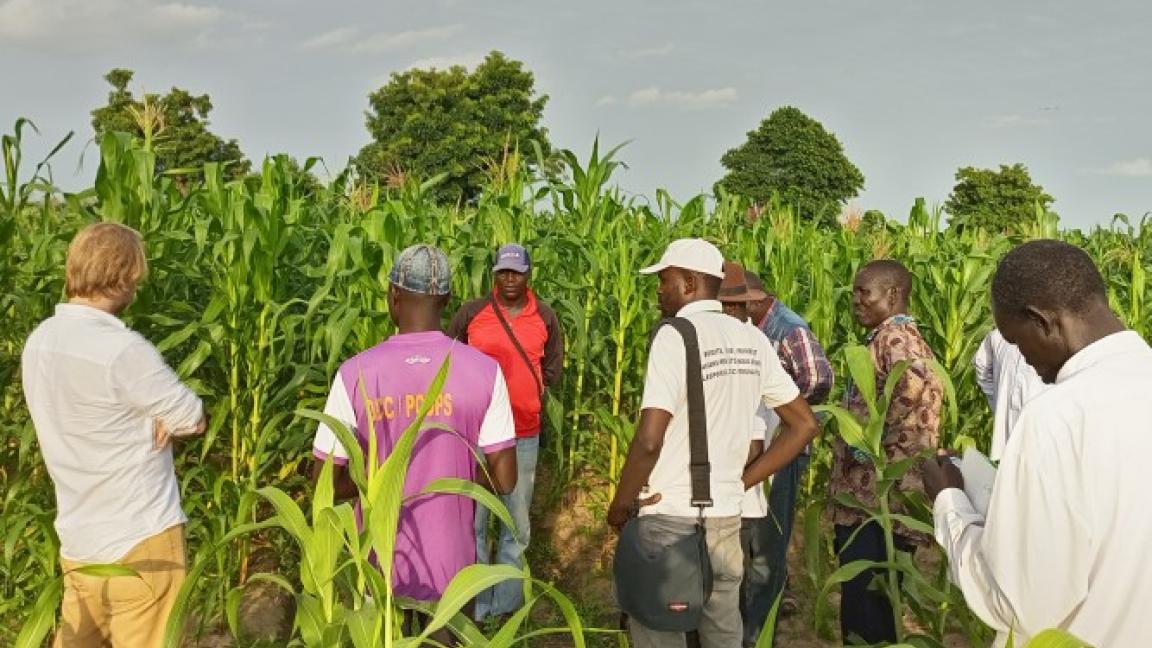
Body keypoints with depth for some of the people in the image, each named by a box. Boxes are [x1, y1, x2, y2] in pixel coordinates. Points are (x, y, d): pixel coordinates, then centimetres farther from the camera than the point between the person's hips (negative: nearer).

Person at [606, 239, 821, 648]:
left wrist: (620, 505, -7)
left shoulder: (675, 336, -16)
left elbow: (649, 440, -23)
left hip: (670, 518, -6)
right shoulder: (752, 341, 5)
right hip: (726, 517, 7)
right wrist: (742, 482, 8)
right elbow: (804, 425, 9)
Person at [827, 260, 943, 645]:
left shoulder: (894, 335, -14)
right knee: (868, 602, 18)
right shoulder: (894, 336, 16)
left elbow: (922, 388, -34)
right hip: (867, 496, 10)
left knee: (864, 610, -4)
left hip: (877, 499, -10)